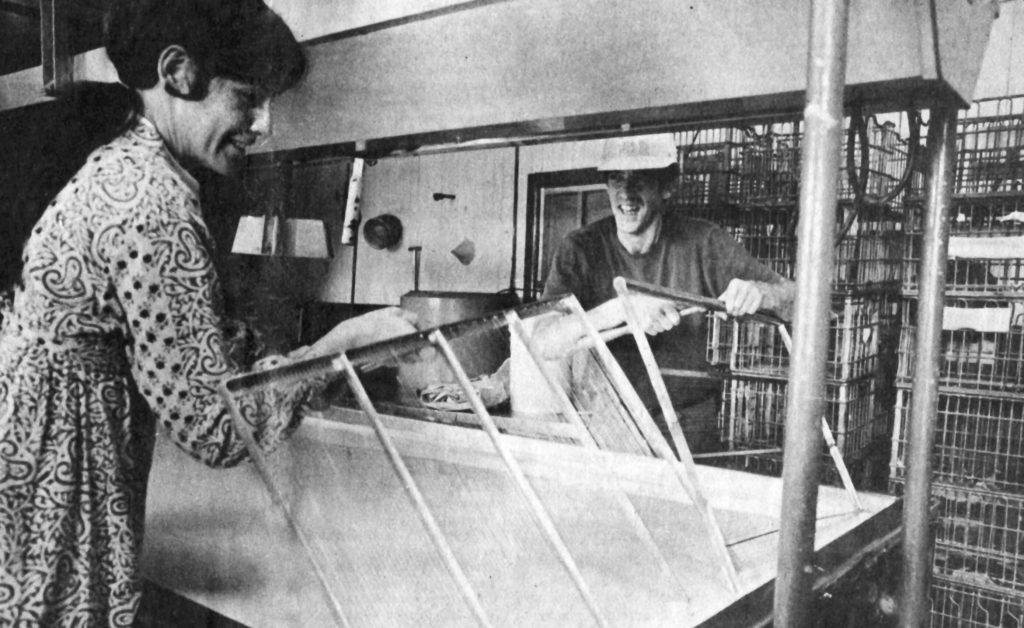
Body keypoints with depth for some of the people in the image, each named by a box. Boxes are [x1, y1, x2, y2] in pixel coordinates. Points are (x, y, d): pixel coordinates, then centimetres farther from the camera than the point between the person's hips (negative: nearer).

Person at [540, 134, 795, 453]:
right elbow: (542, 340, -17)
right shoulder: (579, 250, -5)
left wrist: (759, 292, -22)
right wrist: (620, 308, -28)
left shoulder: (703, 242, -2)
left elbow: (794, 299, 0)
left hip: (689, 426, 1)